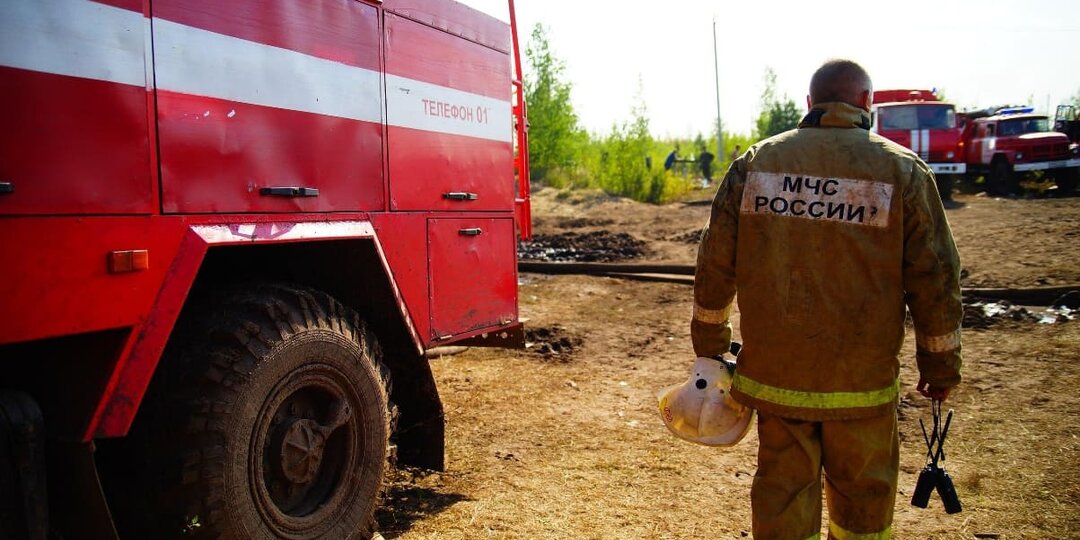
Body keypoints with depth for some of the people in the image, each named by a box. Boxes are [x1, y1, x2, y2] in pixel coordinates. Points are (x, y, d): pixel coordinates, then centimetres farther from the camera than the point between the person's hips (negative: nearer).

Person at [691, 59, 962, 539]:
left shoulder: (755, 162, 0)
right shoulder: (903, 171, -4)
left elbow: (715, 263, 1)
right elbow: (935, 279, -3)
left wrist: (709, 344, 12)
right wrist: (941, 365, 10)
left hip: (772, 373, 2)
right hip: (861, 381, -1)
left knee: (782, 489, 13)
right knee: (862, 497, 18)